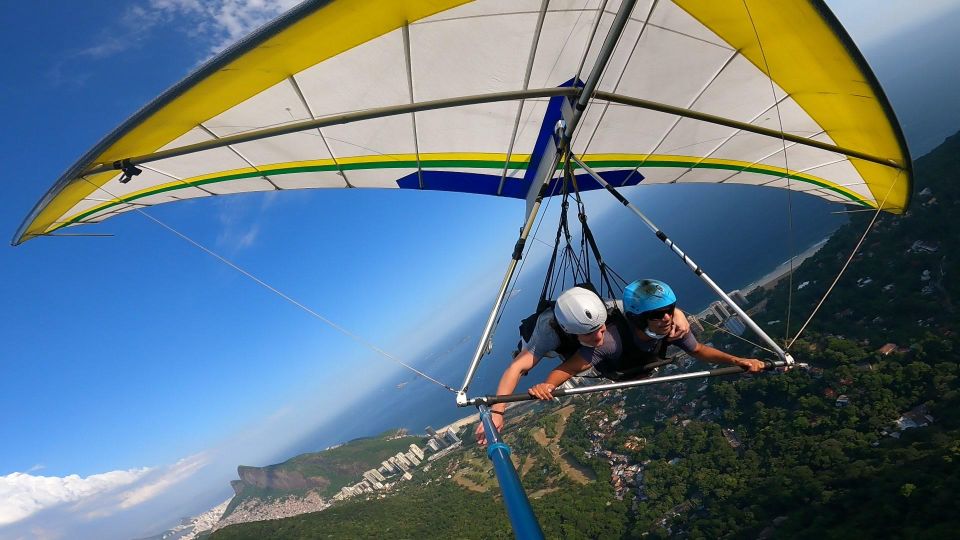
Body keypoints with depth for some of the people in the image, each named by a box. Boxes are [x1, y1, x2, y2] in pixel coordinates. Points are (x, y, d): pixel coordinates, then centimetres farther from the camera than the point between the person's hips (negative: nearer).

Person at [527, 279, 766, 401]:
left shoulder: (674, 329, -37)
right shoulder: (611, 341, -52)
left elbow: (698, 350, -16)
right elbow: (567, 369, -53)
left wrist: (737, 360, -28)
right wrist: (547, 385, -73)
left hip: (634, 367, 4)